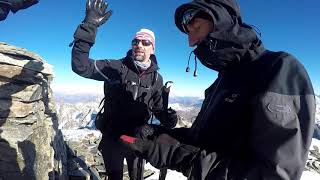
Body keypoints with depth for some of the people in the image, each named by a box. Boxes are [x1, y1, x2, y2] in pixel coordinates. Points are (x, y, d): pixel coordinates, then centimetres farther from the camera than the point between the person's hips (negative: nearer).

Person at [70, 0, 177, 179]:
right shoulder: (116, 67, -13)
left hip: (138, 139, 2)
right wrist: (89, 26, -33)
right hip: (112, 138, -2)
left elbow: (158, 109, 2)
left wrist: (169, 118, -21)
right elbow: (81, 66, -24)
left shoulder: (156, 79, -4)